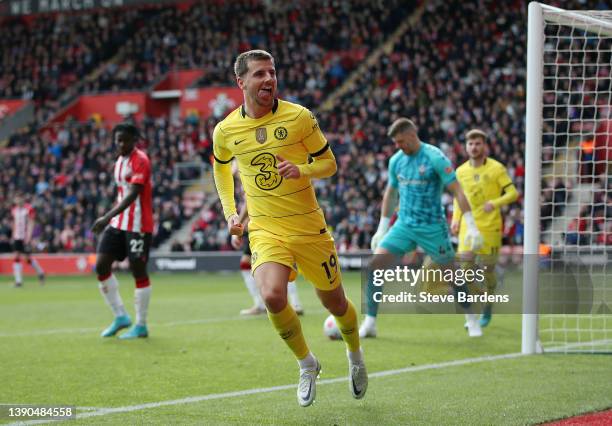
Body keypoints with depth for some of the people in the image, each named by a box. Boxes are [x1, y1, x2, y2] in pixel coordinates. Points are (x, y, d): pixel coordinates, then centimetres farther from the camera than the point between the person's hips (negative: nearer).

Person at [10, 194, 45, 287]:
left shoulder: (29, 209, -7)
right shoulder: (14, 210, 12)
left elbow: (30, 223, -10)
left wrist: (28, 236, -17)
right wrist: (13, 235, 15)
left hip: (25, 237, -6)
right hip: (17, 237, 6)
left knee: (27, 257, 0)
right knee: (16, 257, -3)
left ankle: (40, 273, 20)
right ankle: (18, 280, -3)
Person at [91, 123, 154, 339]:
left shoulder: (140, 161, -13)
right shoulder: (119, 162, 14)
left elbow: (132, 195, -23)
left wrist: (108, 217, -30)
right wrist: (110, 218, 18)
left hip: (138, 225, -9)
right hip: (118, 223, 9)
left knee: (138, 271, -3)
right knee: (101, 266, 1)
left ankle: (141, 326, 6)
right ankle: (120, 317, 12)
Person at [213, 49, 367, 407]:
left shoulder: (299, 117, -7)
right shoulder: (226, 130, -1)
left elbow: (329, 163, 1)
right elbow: (221, 166, 21)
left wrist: (302, 170, -19)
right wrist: (230, 211, 14)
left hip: (309, 226, 0)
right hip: (264, 229, 0)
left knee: (334, 302, 11)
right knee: (272, 296, -25)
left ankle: (355, 355, 45)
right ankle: (307, 364, 1)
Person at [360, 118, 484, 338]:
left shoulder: (435, 158, -12)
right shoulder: (396, 160, 6)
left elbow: (457, 191, -13)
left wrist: (471, 226, -17)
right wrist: (382, 229, 21)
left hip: (432, 227, -5)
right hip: (404, 225, 5)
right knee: (374, 265, -11)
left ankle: (472, 320, 25)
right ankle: (370, 323, -6)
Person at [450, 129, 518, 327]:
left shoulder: (496, 168, -5)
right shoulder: (461, 171, 6)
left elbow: (513, 193, -7)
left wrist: (495, 203, -24)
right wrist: (456, 219, 3)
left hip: (490, 227, -2)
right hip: (468, 227, 3)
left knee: (487, 270, 3)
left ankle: (487, 308, 27)